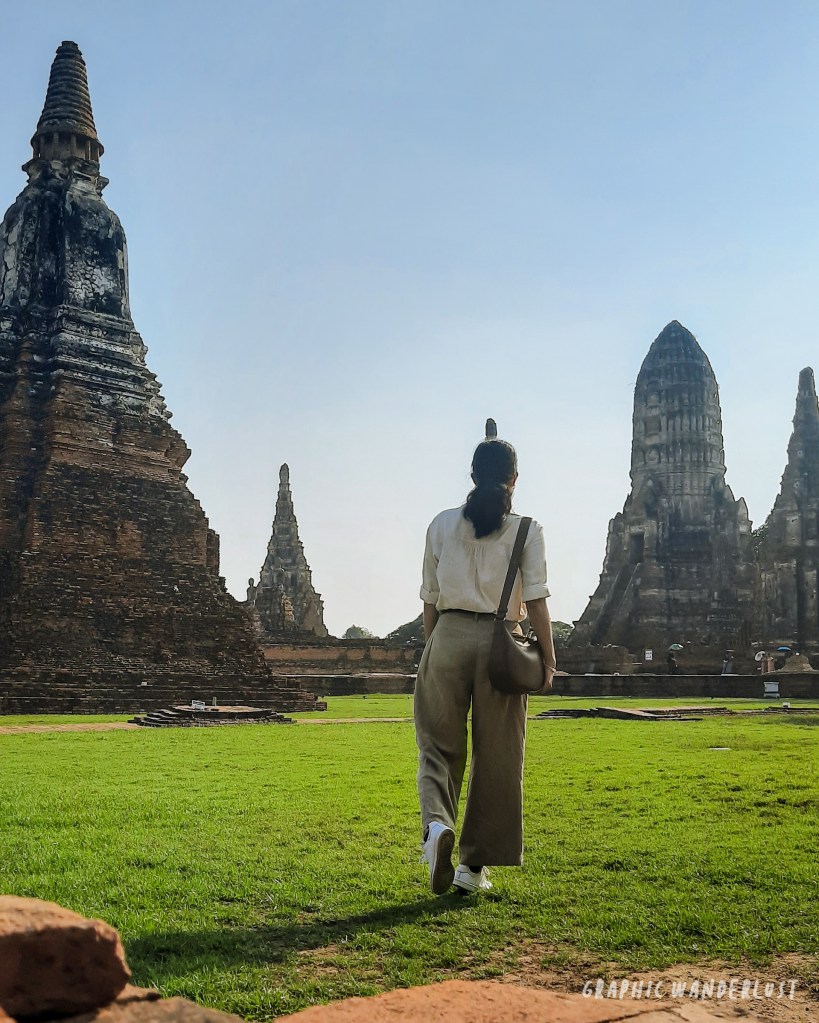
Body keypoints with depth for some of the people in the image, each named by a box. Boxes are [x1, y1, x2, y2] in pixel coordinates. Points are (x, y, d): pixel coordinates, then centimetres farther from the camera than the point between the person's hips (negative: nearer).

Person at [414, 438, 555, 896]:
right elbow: (536, 601, -5)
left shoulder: (443, 524, 5)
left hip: (449, 636, 1)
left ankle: (437, 823, -18)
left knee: (439, 743, 10)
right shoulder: (527, 529, -1)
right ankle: (474, 865, 15)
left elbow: (431, 598, 7)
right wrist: (548, 655, 3)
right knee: (496, 756, 9)